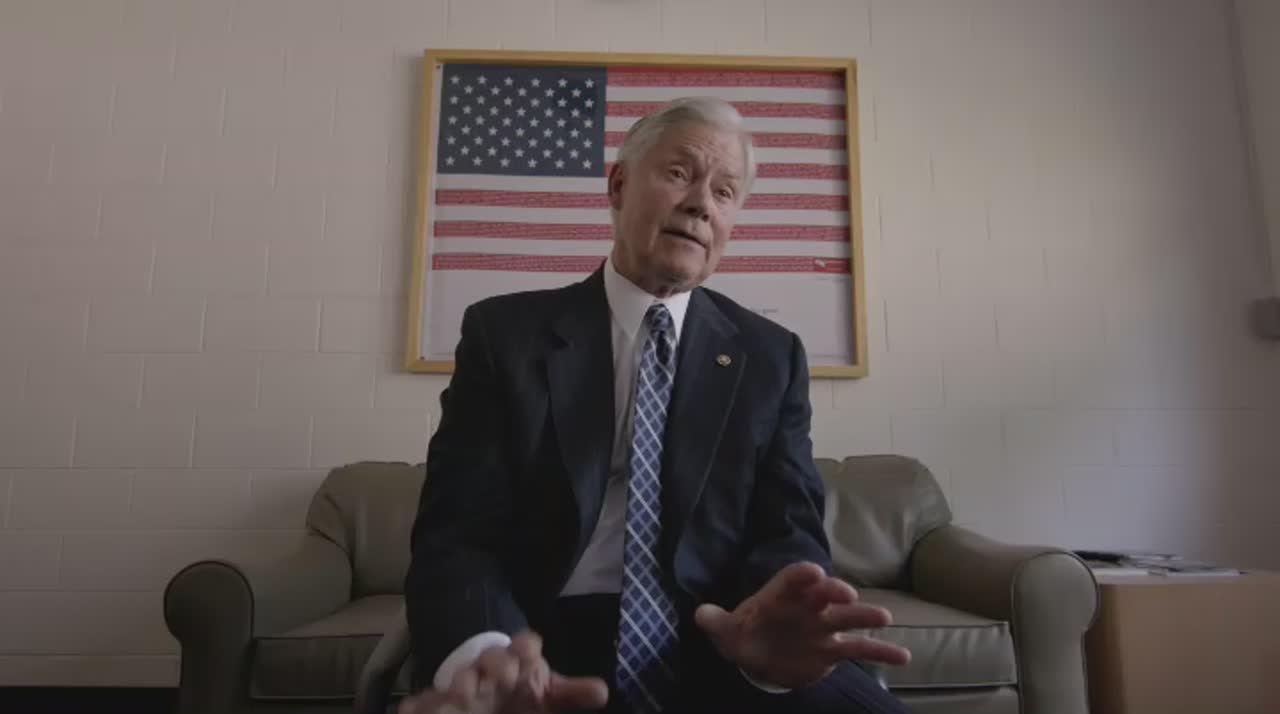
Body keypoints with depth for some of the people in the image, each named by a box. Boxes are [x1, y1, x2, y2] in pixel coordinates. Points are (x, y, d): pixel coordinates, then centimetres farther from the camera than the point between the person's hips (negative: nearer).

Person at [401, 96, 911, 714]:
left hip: (712, 642, 2)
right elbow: (457, 533, -7)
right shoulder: (504, 333, 0)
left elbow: (788, 530, -1)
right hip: (544, 643, -1)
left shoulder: (770, 356, 7)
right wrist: (481, 652, -30)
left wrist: (778, 621, -25)